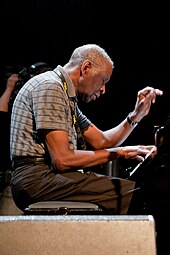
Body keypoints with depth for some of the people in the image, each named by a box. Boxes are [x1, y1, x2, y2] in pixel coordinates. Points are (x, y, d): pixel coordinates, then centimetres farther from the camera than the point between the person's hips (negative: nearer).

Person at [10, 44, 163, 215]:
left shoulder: (68, 96, 22)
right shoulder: (50, 87, -10)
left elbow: (101, 141, 21)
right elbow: (62, 159, -18)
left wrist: (136, 115, 11)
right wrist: (119, 153, -8)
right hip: (36, 179, -10)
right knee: (131, 193, -23)